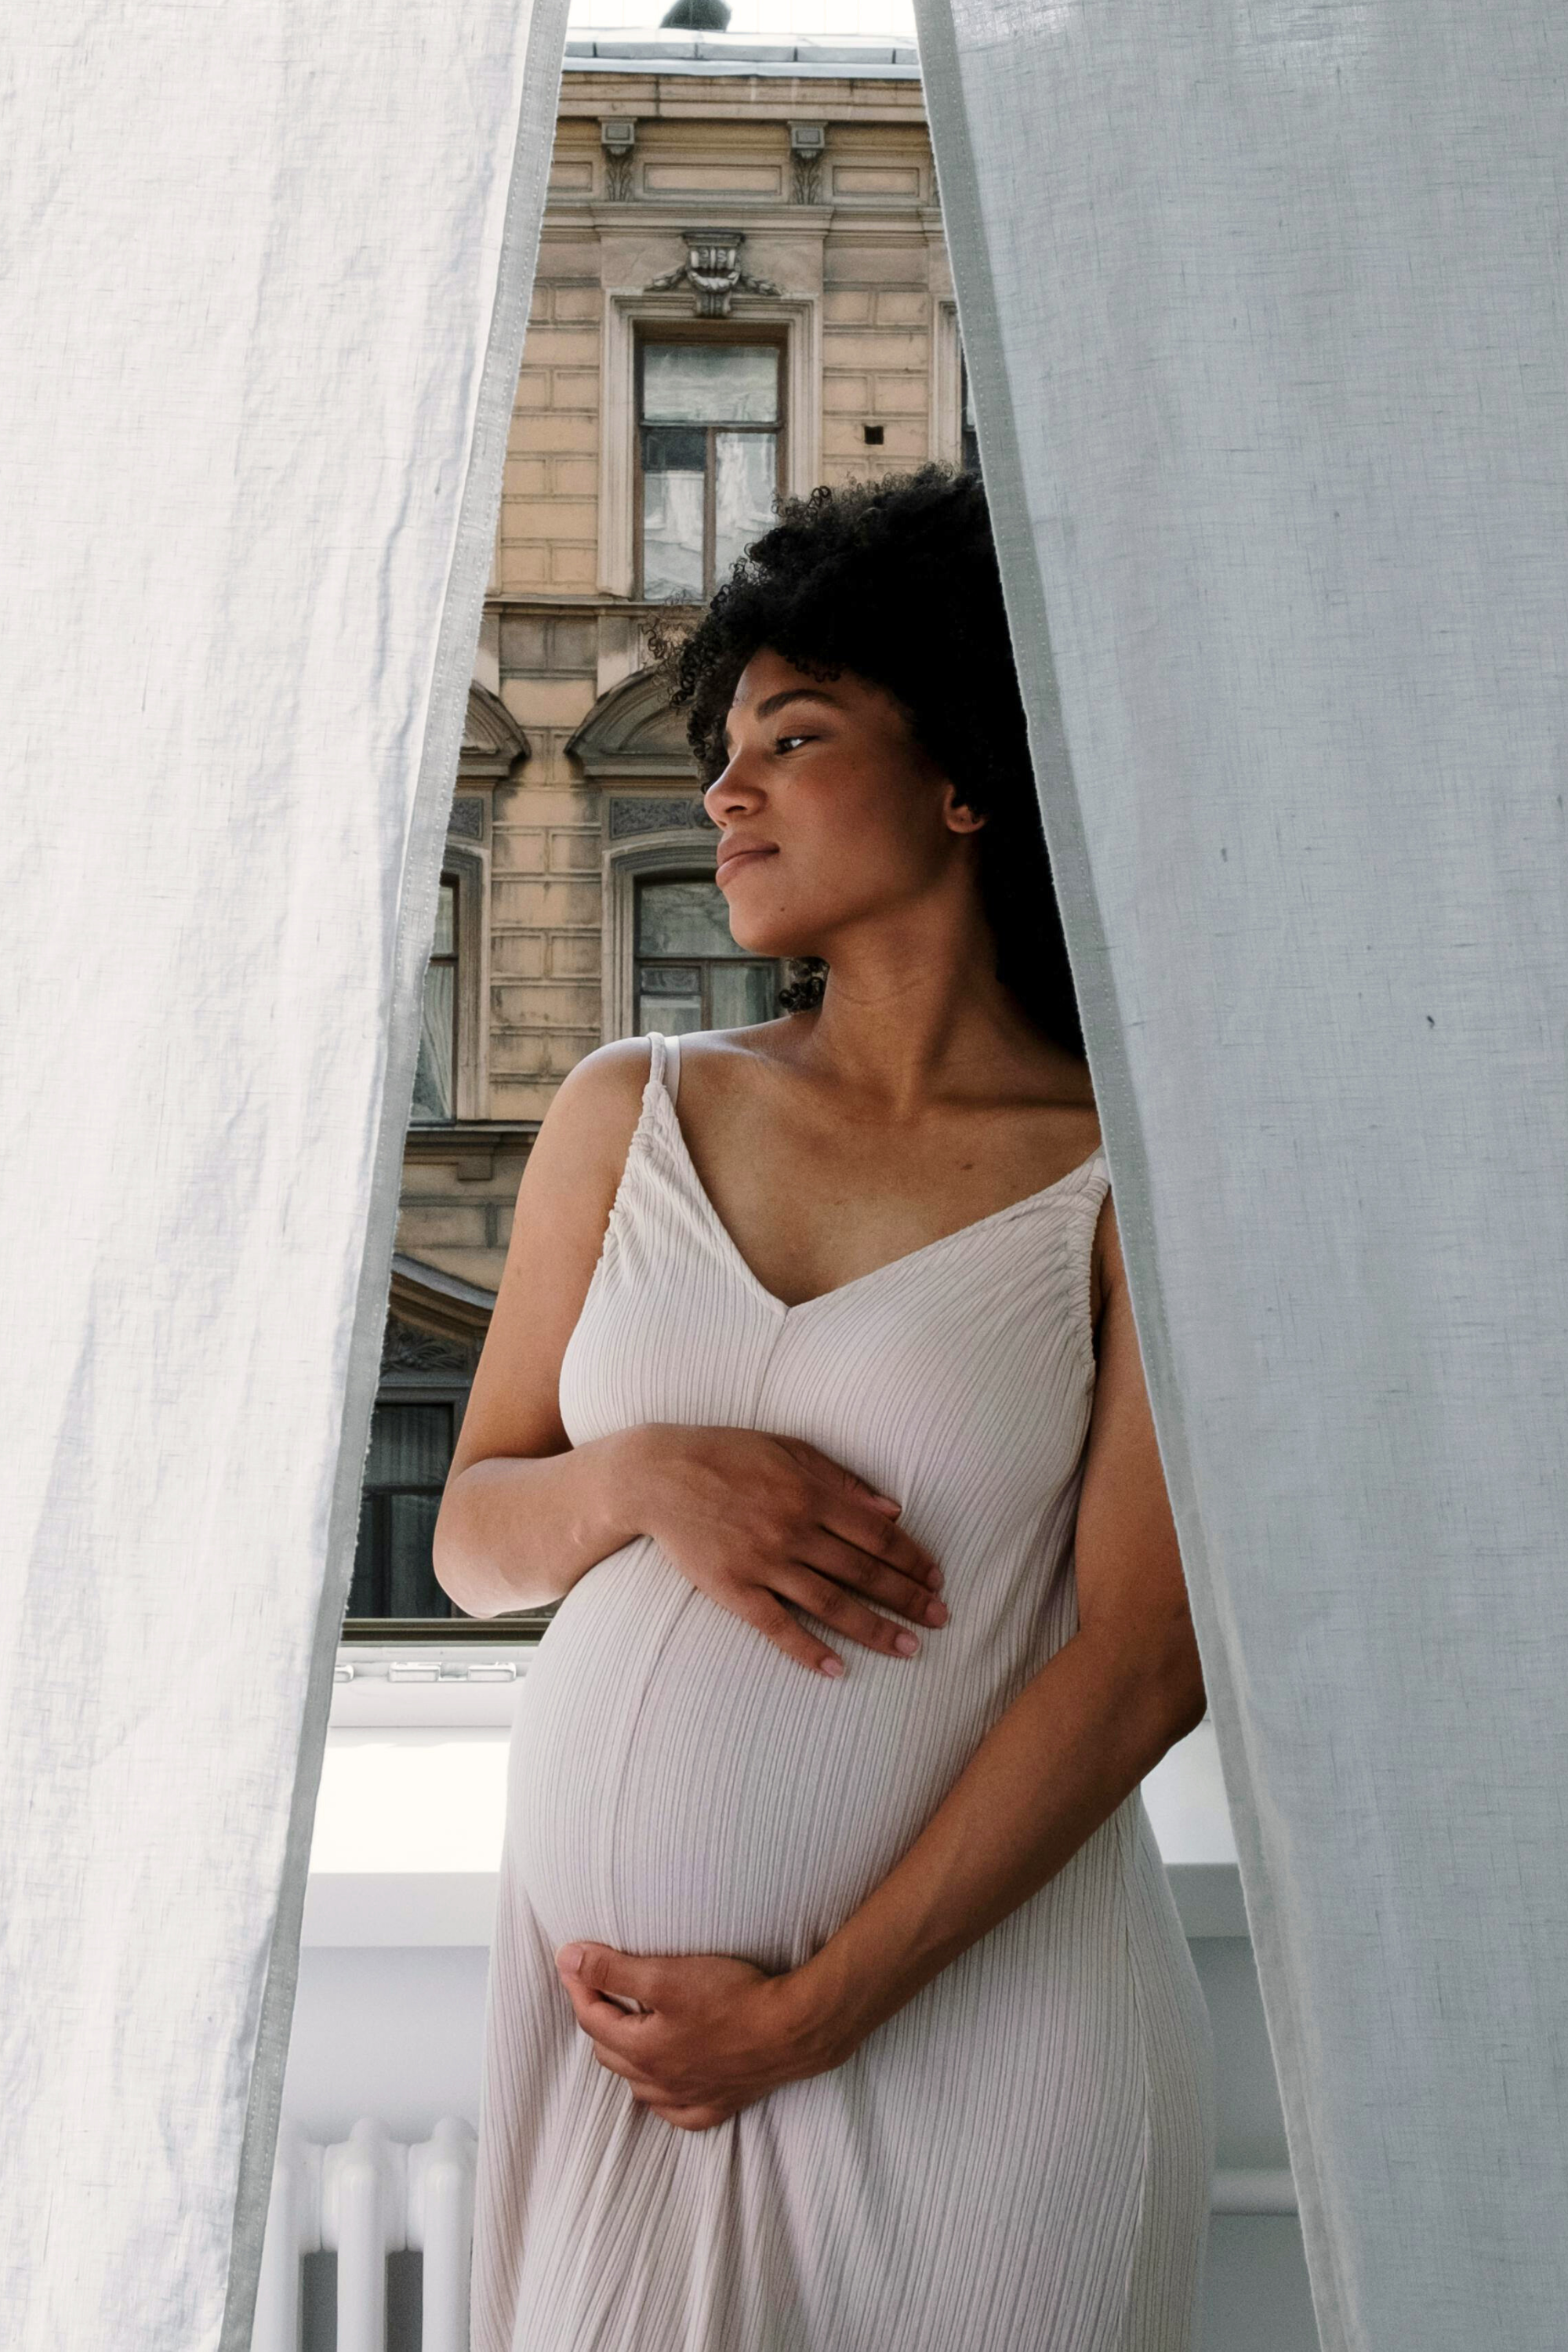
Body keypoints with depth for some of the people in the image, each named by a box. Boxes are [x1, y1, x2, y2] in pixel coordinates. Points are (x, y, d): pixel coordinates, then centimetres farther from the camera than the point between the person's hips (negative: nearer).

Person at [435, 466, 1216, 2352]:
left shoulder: (1136, 1183, -5)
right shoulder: (627, 1116, 7)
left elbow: (1143, 1666, -10)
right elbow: (471, 1539, 11)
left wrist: (808, 2014, -11)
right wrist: (643, 1479, -11)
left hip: (968, 2009, -3)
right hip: (601, 1991, 3)